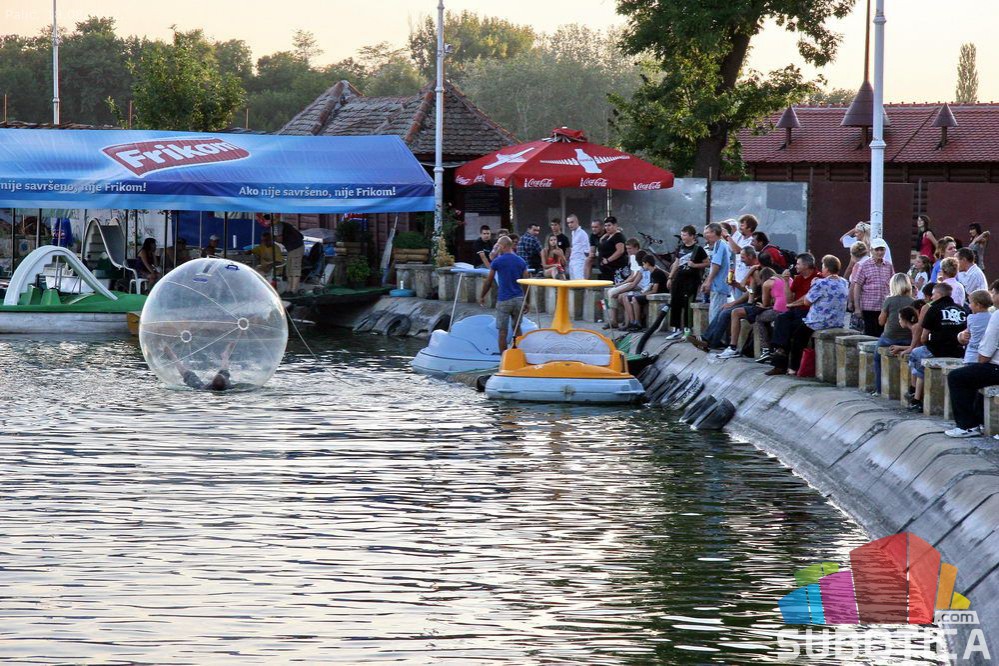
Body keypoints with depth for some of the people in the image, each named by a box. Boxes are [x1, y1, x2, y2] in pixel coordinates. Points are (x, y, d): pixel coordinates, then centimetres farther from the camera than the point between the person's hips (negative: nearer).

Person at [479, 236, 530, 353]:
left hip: (504, 300, -4)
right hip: (519, 299, 4)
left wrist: (482, 297, 16)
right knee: (517, 328, 17)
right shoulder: (521, 261, 5)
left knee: (503, 331, 1)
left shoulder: (497, 261, -7)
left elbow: (489, 282, 2)